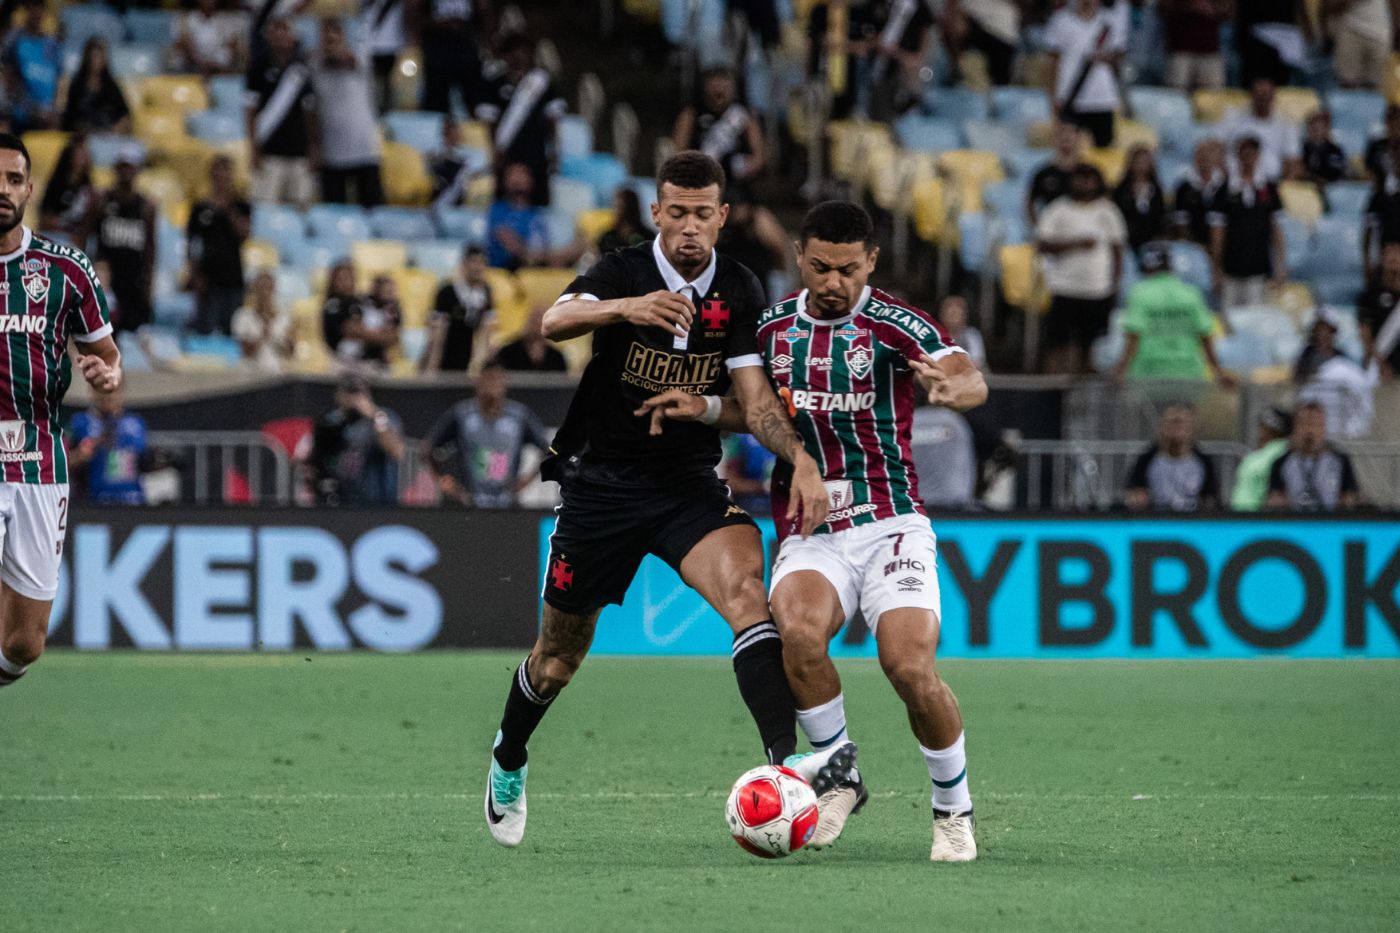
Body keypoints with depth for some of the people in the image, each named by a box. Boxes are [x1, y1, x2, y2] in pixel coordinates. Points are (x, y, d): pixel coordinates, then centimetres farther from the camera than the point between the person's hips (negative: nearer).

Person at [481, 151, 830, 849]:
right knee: (560, 654, 9)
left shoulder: (738, 292, -2)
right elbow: (553, 323, -30)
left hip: (690, 483, 1)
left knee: (746, 586, -28)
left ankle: (787, 760, -38)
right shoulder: (623, 273, -10)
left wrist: (802, 460, -24)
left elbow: (756, 398, -5)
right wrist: (625, 308, -51)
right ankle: (507, 763, 39)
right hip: (602, 482, -1)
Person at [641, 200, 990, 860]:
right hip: (808, 534, 3)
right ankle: (838, 772, -7)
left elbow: (972, 380, -23)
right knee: (797, 629, -30)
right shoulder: (772, 327, 8)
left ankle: (954, 811, 4)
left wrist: (953, 387, -47)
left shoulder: (894, 325, -6)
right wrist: (704, 407, 5)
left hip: (889, 526, -3)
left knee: (911, 668, -21)